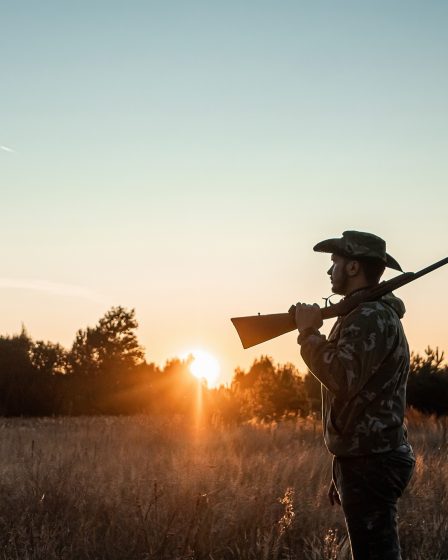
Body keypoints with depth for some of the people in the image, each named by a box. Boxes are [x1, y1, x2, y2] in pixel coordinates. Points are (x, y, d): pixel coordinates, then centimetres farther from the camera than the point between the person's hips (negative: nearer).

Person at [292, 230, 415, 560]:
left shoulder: (369, 317, -15)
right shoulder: (369, 314, 19)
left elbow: (342, 379, -30)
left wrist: (309, 333, -16)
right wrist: (343, 472, 24)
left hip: (371, 463, -11)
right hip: (369, 459, 11)